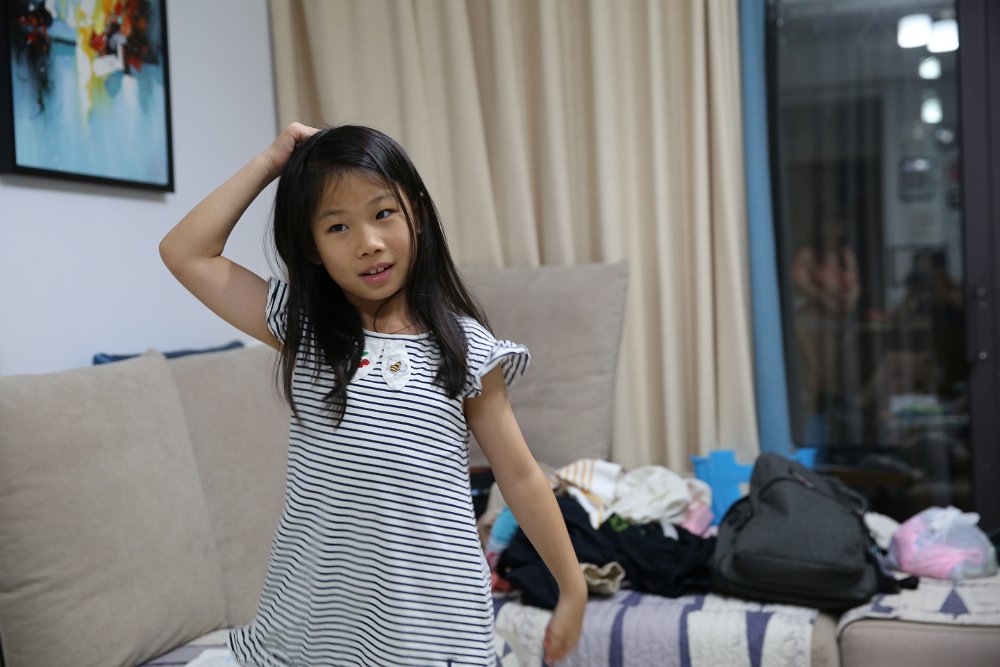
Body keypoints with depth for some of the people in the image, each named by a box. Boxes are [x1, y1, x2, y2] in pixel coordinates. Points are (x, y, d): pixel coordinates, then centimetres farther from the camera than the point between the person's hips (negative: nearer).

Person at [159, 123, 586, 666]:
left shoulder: (464, 348, -3)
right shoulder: (301, 334, 1)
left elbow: (521, 478, 3)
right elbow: (185, 253, -2)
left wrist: (573, 587, 7)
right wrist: (270, 163, -1)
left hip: (432, 616, -1)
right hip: (313, 617, 1)